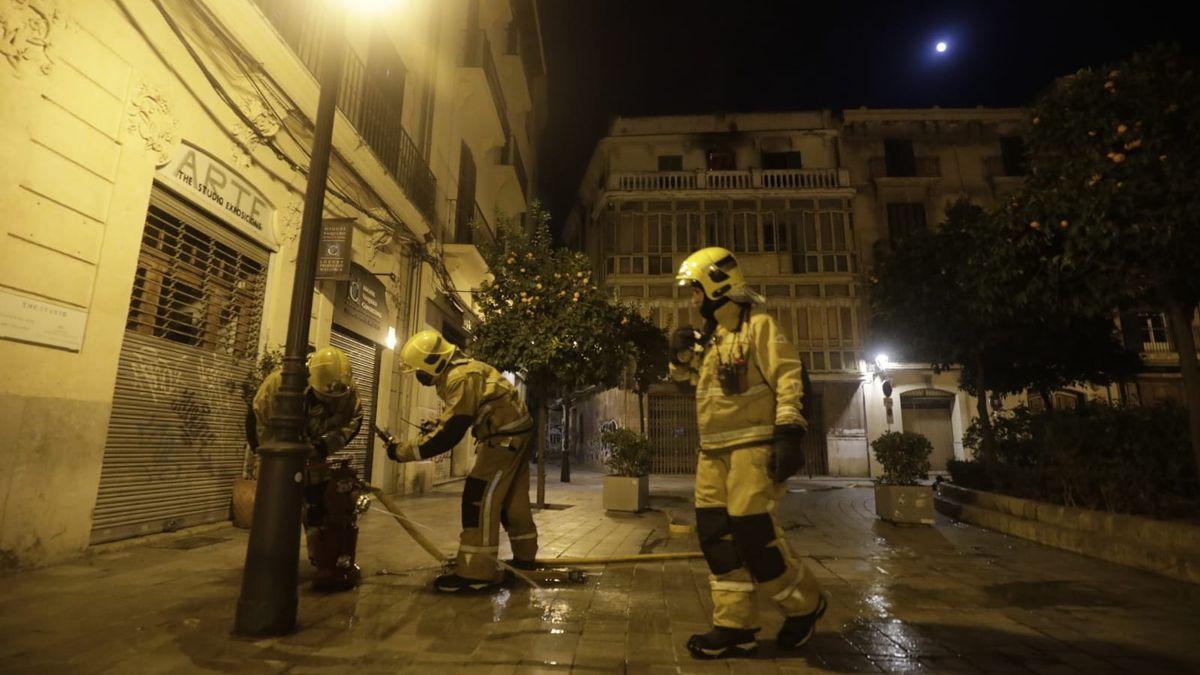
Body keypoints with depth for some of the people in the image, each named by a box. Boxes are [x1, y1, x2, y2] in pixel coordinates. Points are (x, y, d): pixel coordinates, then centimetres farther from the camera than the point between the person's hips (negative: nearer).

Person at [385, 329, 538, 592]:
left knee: (479, 497, -9)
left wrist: (403, 451, -19)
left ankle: (476, 572, -3)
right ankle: (524, 558, 31)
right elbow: (459, 416, 23)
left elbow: (450, 435, -25)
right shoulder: (459, 371, 9)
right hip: (513, 431, 10)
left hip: (505, 435, -10)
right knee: (512, 498, 18)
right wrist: (436, 424, 7)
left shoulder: (460, 378, -23)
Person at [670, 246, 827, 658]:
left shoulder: (757, 326, -6)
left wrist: (788, 434, -21)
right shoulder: (709, 336, 18)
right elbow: (694, 385, 27)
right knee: (715, 534, 6)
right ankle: (734, 625, 17)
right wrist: (681, 358, 9)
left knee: (753, 532, -8)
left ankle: (804, 604, 18)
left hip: (751, 446, -8)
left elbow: (789, 378, -14)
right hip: (713, 450, 8)